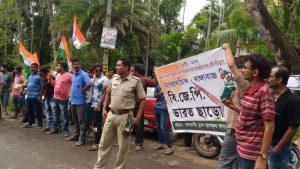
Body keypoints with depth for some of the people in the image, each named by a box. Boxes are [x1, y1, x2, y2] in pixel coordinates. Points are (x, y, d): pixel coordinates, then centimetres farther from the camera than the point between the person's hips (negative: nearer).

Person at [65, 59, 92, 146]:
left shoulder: (83, 74, -12)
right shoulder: (73, 75, 14)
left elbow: (90, 84, -27)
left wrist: (83, 91, -15)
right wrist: (72, 93, 13)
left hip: (80, 101, -9)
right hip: (73, 101, 9)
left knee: (81, 121, -2)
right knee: (75, 120, 19)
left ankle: (82, 139, 4)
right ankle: (76, 135, 31)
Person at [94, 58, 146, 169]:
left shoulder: (136, 81, -10)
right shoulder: (114, 78, 6)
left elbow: (143, 99, -8)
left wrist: (138, 117, -12)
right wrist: (104, 109, 12)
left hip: (125, 116, -5)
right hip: (111, 115, 5)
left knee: (123, 146, 7)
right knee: (104, 143, 14)